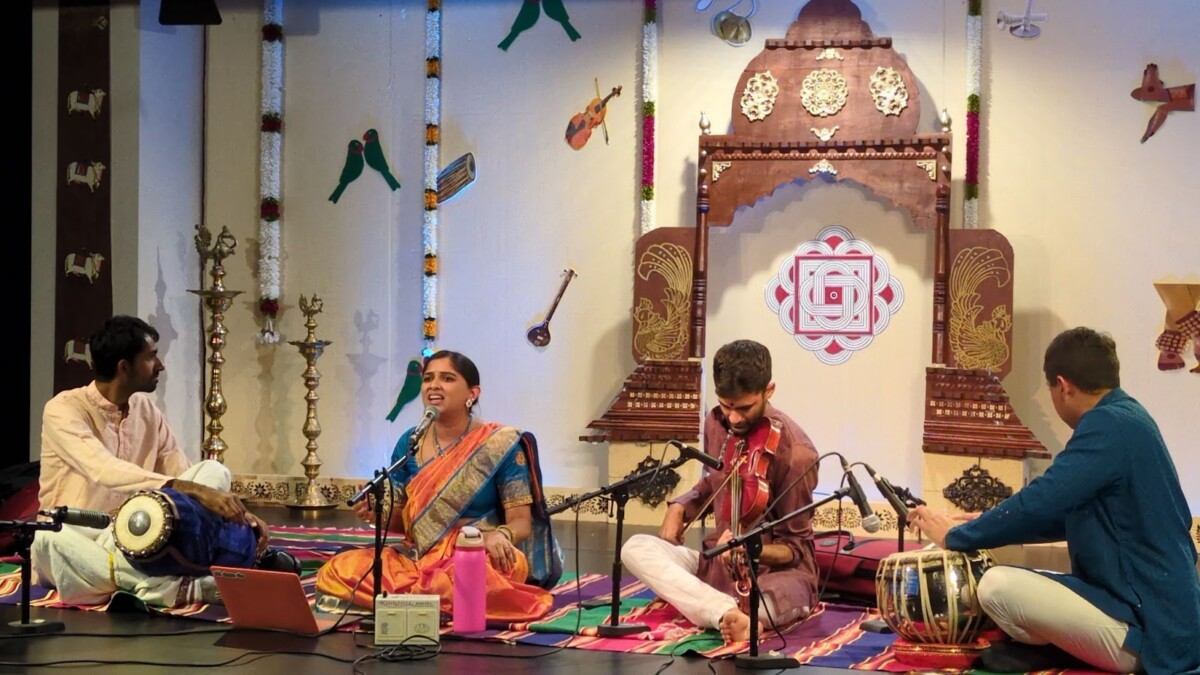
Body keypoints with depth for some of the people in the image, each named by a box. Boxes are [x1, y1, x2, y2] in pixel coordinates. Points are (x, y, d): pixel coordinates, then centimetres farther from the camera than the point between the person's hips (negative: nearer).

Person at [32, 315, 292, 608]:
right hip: (75, 542, -5)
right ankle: (177, 589, -45)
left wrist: (239, 513, -16)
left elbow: (184, 475, 4)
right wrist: (195, 491, -40)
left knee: (213, 471, -11)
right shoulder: (64, 409, -15)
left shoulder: (146, 410, 6)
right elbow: (107, 472, -32)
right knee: (46, 539, -43)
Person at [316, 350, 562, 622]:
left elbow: (521, 523, -6)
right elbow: (401, 521, 14)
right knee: (338, 571, -20)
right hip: (417, 557, 5)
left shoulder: (501, 445, -5)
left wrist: (500, 536, -30)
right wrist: (379, 513, -10)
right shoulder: (409, 444, 8)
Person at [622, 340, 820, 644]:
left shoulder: (794, 451, -18)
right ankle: (731, 614, -41)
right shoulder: (716, 424, 1)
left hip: (774, 571, -7)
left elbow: (795, 548, -11)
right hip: (716, 564, 7)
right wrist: (680, 507, 2)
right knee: (636, 548, -22)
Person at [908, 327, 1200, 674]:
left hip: (1145, 627, -10)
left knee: (997, 585, -23)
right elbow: (1067, 516, 23)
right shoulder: (1128, 417, 12)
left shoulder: (1109, 425, -18)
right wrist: (992, 526, 25)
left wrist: (956, 536, -8)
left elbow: (1039, 503, -22)